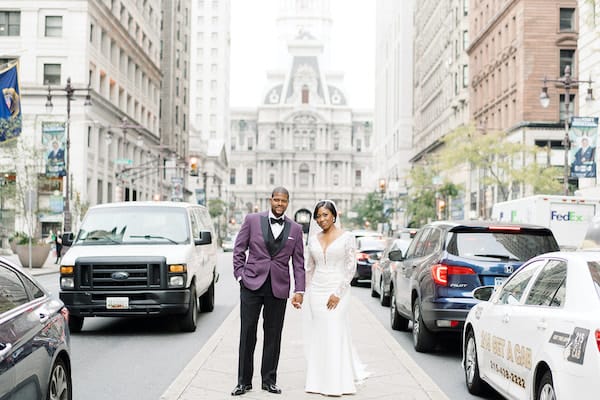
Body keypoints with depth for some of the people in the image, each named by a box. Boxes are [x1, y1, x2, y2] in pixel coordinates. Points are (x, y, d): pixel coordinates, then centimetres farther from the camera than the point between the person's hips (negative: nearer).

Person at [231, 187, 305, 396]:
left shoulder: (295, 229, 6)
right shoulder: (252, 220, 2)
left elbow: (298, 262, 7)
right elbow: (239, 250, 6)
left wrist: (299, 290, 0)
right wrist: (240, 275, -2)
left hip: (278, 288, 1)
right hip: (252, 284, -1)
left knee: (273, 335, 7)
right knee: (247, 333, 2)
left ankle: (269, 380, 19)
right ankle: (244, 381, 11)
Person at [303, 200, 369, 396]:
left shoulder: (347, 237, -4)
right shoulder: (313, 239, 10)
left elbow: (351, 267, -7)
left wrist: (338, 293, -13)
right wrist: (305, 292, 11)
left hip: (336, 291, -5)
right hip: (315, 292, 5)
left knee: (335, 335, -4)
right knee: (316, 336, 6)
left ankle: (336, 383, 4)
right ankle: (317, 380, 15)